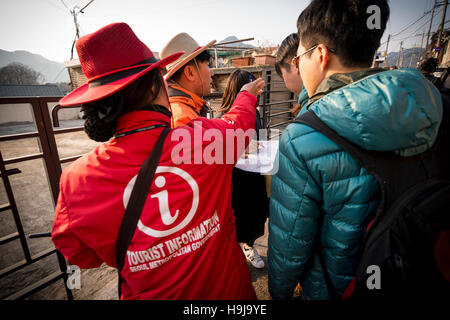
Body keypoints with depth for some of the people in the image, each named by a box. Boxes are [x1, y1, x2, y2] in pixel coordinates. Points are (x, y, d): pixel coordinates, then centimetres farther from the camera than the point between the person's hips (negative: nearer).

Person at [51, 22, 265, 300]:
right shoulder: (204, 138, -28)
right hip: (225, 285, -1)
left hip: (148, 292, 2)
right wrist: (248, 94, 18)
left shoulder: (76, 181, -21)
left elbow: (78, 254, -3)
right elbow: (240, 121, -4)